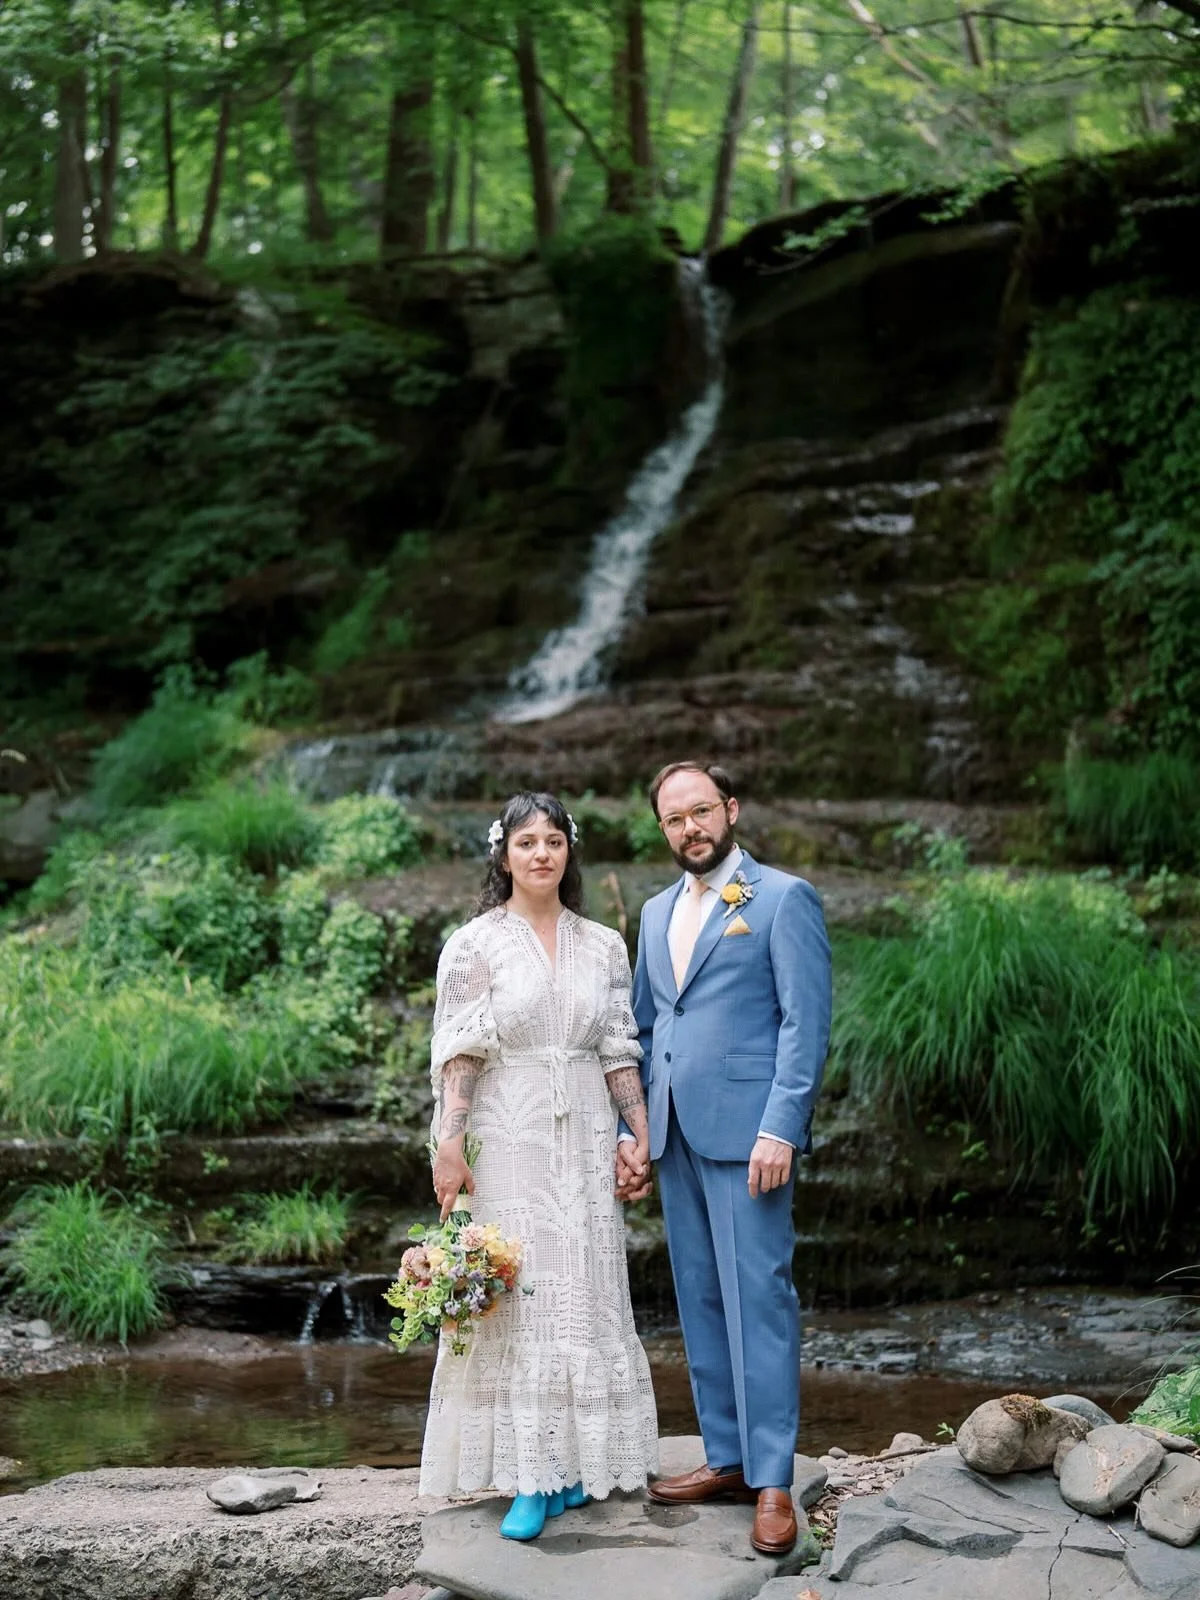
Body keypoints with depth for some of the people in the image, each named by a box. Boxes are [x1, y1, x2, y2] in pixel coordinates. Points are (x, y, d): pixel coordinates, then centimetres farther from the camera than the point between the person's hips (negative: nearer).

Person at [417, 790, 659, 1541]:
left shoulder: (604, 945, 8)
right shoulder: (475, 944, -1)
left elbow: (620, 1051, 10)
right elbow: (460, 1055, -6)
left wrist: (642, 1134, 3)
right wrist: (449, 1143, -15)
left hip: (586, 1140, 3)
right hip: (509, 1138, -3)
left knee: (586, 1298, 5)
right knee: (515, 1294, -3)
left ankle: (578, 1461, 15)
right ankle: (527, 1477, 2)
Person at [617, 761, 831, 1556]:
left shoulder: (783, 898, -3)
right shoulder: (657, 912, 18)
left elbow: (806, 1026, -9)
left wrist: (779, 1131, -16)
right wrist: (633, 1131, 12)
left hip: (747, 1131, -7)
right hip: (676, 1134, 7)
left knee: (759, 1299, -6)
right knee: (701, 1301, 10)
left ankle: (772, 1480, -1)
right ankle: (727, 1459, 19)